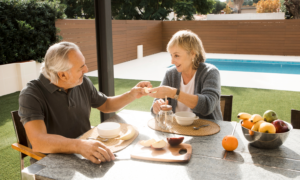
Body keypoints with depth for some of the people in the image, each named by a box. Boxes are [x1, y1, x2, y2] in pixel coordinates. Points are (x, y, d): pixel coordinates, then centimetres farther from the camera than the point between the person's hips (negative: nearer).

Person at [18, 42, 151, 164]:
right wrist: (80, 145, -46)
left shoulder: (83, 82, 1)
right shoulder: (32, 95, -18)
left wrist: (132, 95, 1)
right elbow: (38, 141, -31)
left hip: (86, 155, 6)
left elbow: (106, 105, 17)